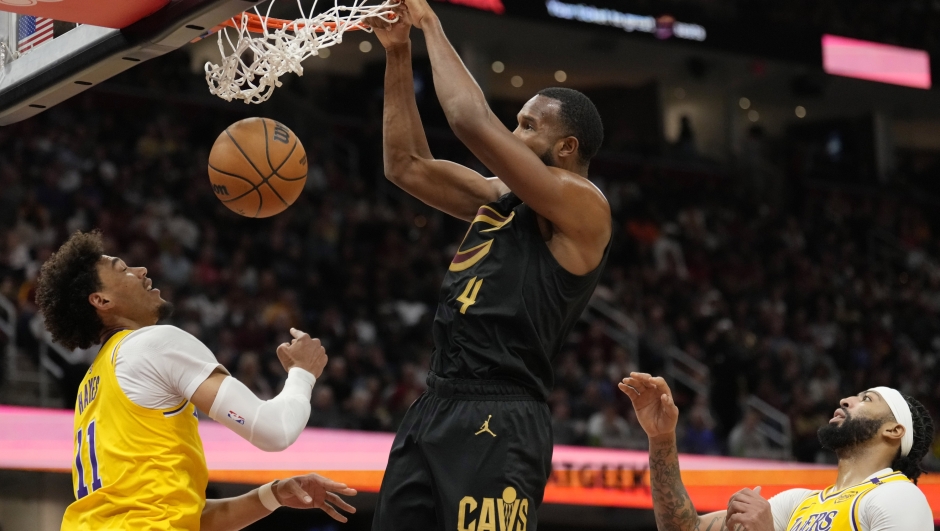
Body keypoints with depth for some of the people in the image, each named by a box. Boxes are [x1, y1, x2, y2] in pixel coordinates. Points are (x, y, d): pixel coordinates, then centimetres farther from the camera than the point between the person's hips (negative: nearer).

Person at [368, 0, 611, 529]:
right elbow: (407, 165, 21)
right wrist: (399, 54, 14)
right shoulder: (500, 199, 18)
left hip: (497, 424, -9)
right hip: (434, 408, 9)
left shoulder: (583, 208, -8)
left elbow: (473, 121, -16)